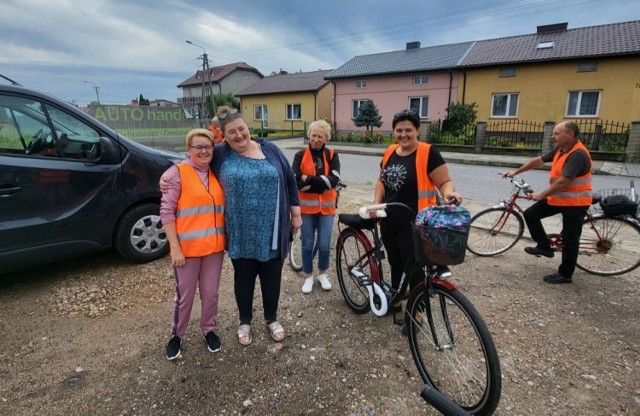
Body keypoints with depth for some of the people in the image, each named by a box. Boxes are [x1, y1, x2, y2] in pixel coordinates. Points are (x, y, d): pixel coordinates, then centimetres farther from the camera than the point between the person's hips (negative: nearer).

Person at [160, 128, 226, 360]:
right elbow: (166, 212, -11)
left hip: (214, 246, 4)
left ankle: (209, 330, 37)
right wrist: (175, 248, -15)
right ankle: (176, 335, 33)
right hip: (187, 248, -4)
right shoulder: (178, 172, -8)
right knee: (184, 296, 10)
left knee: (211, 293, 15)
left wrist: (226, 239, 7)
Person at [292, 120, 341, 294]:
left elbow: (334, 180, -15)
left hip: (326, 207, 1)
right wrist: (322, 183, -17)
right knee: (308, 245, 9)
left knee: (324, 245, 5)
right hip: (307, 207, -1)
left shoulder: (332, 155, 0)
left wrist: (308, 179, -18)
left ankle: (322, 274, 31)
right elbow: (296, 182, -16)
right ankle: (308, 277, 28)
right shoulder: (301, 156, -4)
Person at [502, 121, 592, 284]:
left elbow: (563, 182, -29)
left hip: (575, 202, -9)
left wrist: (541, 195, -20)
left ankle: (565, 274, 14)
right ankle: (544, 246, 19)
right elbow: (538, 161, 11)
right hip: (557, 197, 9)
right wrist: (515, 172, 10)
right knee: (530, 214, 5)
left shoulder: (578, 154, -26)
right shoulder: (559, 149, 2)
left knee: (570, 239, 1)